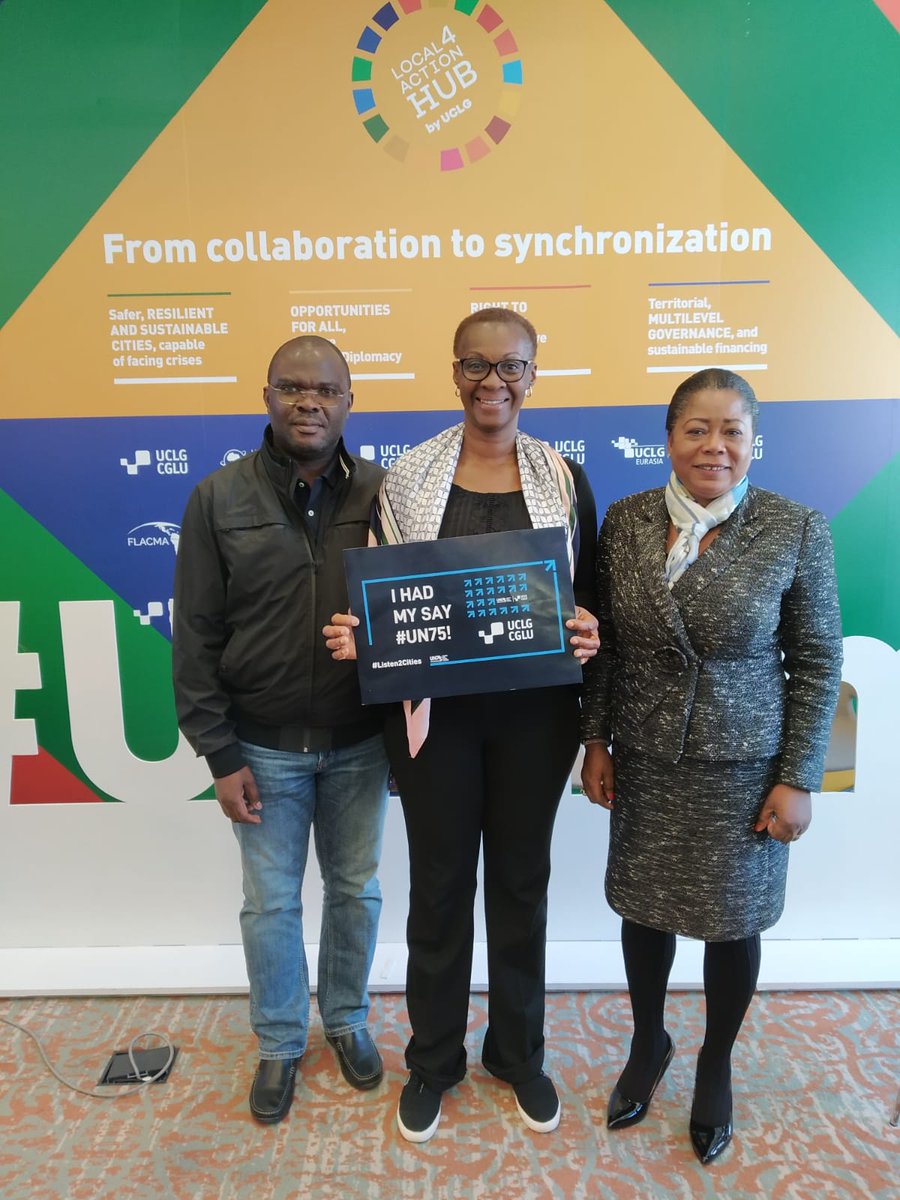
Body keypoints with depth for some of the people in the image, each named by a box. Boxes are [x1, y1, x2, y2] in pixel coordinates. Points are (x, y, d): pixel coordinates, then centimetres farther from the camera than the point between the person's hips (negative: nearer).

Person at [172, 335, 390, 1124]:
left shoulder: (381, 494, -5)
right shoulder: (219, 498, -7)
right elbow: (197, 635, -5)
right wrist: (220, 755, -6)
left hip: (359, 742, 1)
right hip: (264, 746, -1)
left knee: (356, 889, 17)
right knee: (271, 901, 14)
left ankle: (347, 1021, 43)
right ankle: (279, 1044, 39)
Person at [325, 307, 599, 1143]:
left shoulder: (563, 478, 2)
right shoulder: (408, 477, -1)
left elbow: (588, 595, 7)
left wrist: (587, 633, -14)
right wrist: (356, 635, -16)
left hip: (533, 714, 1)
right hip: (434, 712, 0)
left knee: (521, 881, 16)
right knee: (438, 885, 13)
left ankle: (518, 1053, 40)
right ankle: (432, 1059, 37)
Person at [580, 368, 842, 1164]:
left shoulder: (796, 530, -10)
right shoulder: (625, 521, -3)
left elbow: (818, 662, -5)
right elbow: (605, 643, 4)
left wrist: (798, 778, -6)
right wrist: (596, 741, 3)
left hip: (744, 765, -2)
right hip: (644, 761, 2)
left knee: (733, 921, 13)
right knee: (643, 908, 16)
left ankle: (717, 1065, 42)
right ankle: (649, 1044, 45)